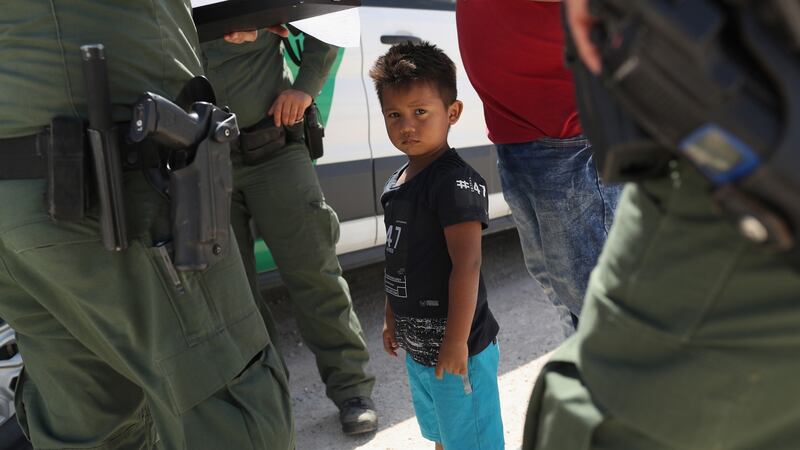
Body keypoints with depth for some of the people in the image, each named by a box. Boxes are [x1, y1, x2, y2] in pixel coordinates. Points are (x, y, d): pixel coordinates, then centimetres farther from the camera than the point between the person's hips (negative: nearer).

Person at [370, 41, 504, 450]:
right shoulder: (397, 183, 6)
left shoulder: (455, 182, -21)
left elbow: (467, 266, -24)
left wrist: (456, 341, -24)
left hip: (456, 347, -8)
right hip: (417, 345, 9)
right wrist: (392, 318, 21)